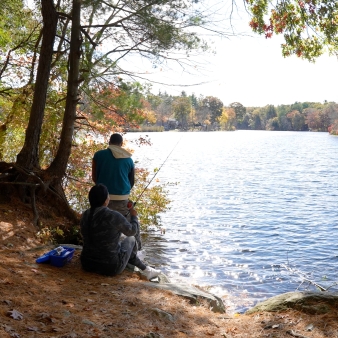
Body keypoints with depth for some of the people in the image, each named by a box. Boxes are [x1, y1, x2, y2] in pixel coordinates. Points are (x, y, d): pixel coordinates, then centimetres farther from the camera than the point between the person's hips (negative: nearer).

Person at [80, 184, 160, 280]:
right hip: (110, 267, -5)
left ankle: (146, 269, 41)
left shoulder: (85, 215, -4)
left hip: (88, 264, 5)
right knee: (130, 239, 22)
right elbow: (131, 231, -6)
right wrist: (134, 216, 14)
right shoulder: (114, 216, -22)